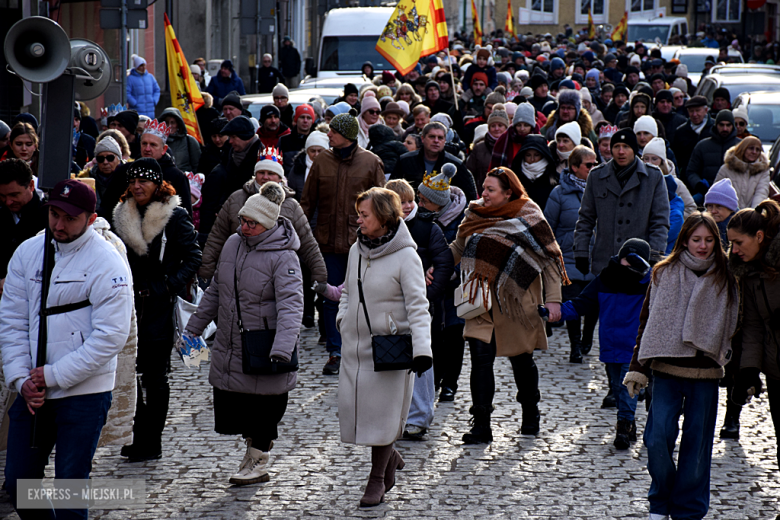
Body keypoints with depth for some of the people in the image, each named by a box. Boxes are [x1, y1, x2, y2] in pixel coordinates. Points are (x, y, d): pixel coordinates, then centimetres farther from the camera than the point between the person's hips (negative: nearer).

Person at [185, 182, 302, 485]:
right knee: (228, 409, 10)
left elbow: (290, 304, -25)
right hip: (229, 345, 6)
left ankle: (258, 463, 24)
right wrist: (194, 327, 19)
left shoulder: (282, 257, -15)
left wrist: (282, 348, -38)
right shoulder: (233, 244, 5)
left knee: (262, 407, 5)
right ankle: (253, 445, 35)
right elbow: (216, 290, 18)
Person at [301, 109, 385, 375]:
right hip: (329, 241, 2)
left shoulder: (370, 162, -2)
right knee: (331, 298, 4)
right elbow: (308, 201, 9)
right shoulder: (322, 161, 4)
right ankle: (335, 353, 12)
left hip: (361, 242, -2)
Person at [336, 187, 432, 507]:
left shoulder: (405, 257, -13)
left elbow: (417, 305, -15)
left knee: (382, 412, -1)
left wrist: (421, 348, -23)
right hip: (355, 346, 6)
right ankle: (389, 457, 30)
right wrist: (342, 318, 7)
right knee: (353, 407, 6)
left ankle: (377, 478, 14)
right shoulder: (356, 250, 7)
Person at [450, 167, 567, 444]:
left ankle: (531, 414, 34)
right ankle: (481, 425, -4)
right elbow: (458, 249, 16)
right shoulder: (475, 215, 5)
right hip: (482, 302, 3)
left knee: (521, 359, 11)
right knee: (480, 357, -9)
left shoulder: (528, 217, -7)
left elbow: (550, 258, -4)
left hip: (516, 303, -3)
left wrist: (553, 299, -9)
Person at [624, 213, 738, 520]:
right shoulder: (664, 274, 4)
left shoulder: (726, 278, 4)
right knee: (657, 439, -7)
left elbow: (735, 326, 9)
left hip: (706, 373, 0)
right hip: (667, 370, 0)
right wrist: (637, 367, 3)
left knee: (697, 443, 4)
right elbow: (646, 321, 8)